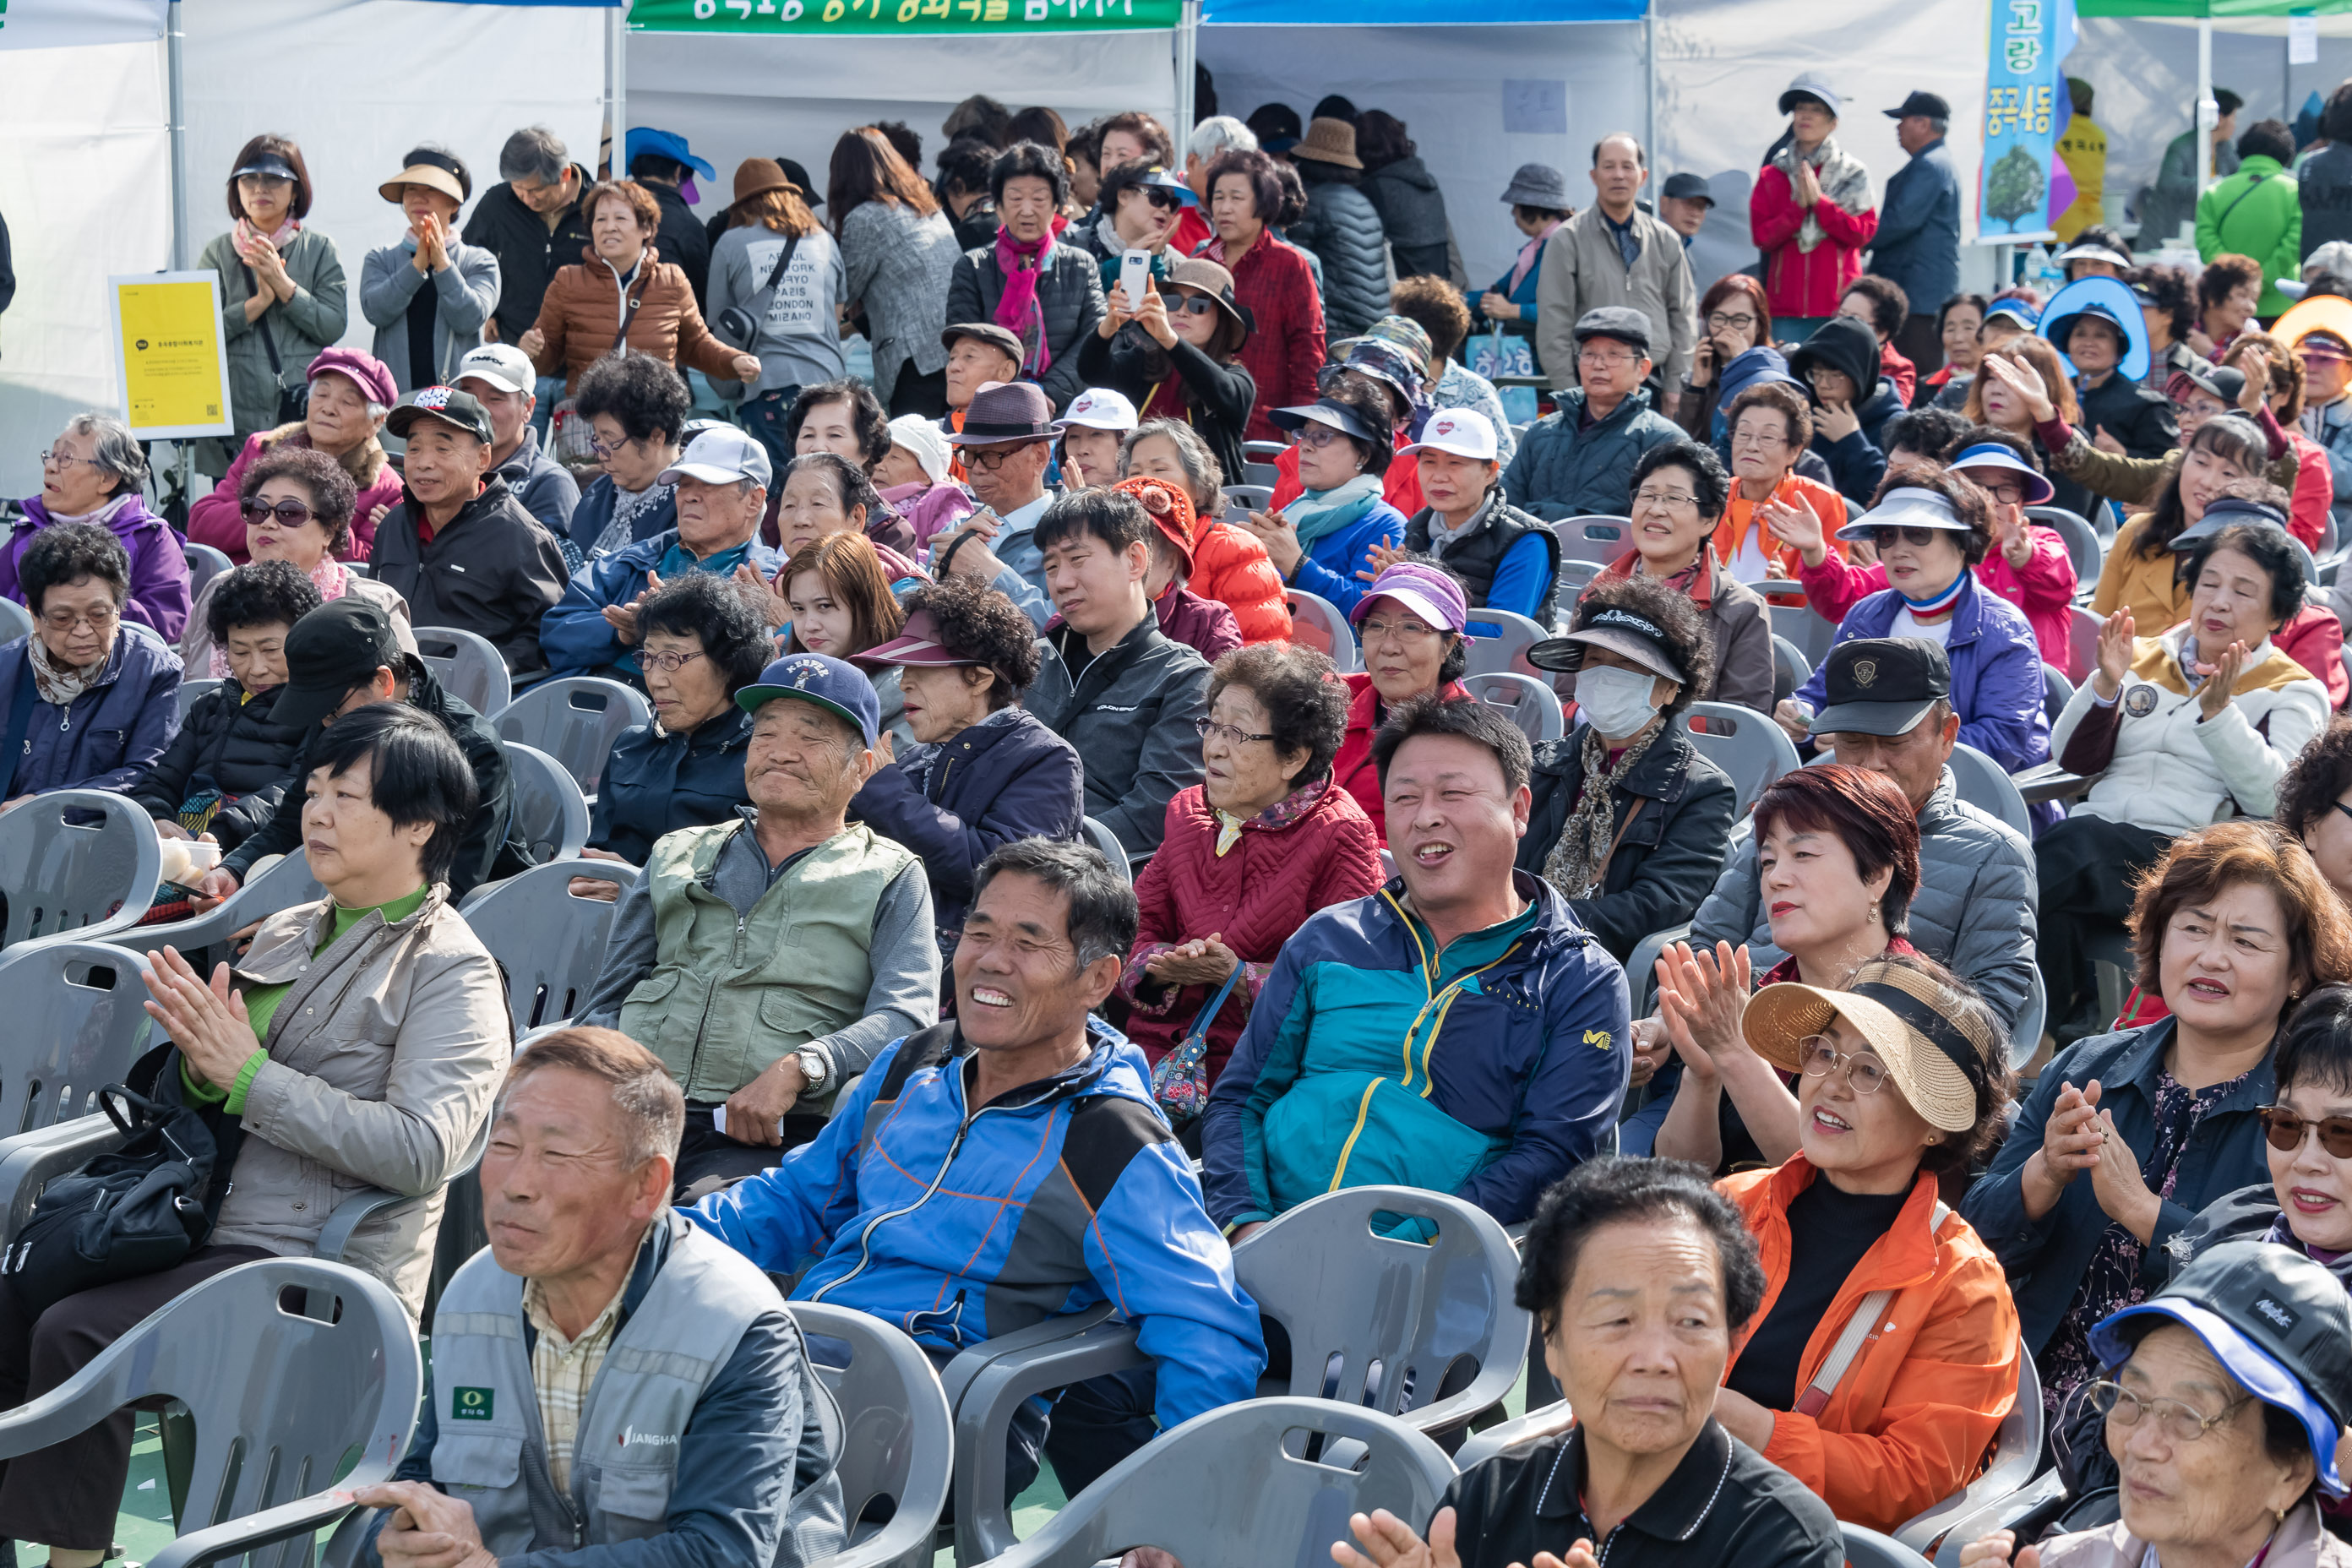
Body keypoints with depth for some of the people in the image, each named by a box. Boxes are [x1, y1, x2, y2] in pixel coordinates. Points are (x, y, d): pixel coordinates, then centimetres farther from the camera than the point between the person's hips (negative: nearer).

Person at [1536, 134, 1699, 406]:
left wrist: (1676, 390, 6)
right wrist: (1568, 394, -7)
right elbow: (1553, 324, -1)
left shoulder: (1666, 240, 13)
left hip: (1653, 383, 3)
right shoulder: (1567, 240, 3)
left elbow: (1683, 318, 15)